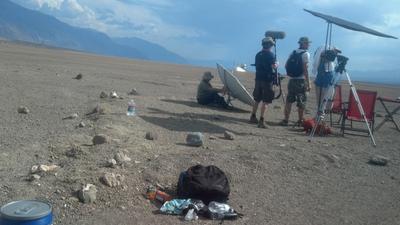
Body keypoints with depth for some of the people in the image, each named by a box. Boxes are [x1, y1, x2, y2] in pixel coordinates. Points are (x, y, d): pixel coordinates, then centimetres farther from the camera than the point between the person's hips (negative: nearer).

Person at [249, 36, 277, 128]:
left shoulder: (258, 54, 11)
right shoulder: (270, 54, -9)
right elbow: (273, 66, -17)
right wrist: (276, 64, 5)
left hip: (258, 78, 7)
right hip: (267, 79, -7)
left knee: (257, 100, 18)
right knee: (265, 101, -4)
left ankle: (253, 117, 27)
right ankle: (261, 120, -8)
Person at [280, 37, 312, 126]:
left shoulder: (293, 53, 11)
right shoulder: (305, 54, -7)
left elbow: (286, 65, 10)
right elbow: (305, 69, -14)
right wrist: (308, 84, -13)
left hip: (292, 80, 6)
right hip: (301, 80, -6)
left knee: (289, 100, 8)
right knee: (301, 101, 3)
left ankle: (286, 120, 10)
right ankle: (300, 121, 9)